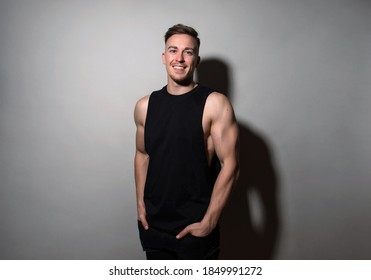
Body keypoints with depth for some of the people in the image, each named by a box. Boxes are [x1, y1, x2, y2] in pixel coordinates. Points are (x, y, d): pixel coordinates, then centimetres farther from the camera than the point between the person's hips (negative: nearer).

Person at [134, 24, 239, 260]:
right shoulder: (145, 106, 2)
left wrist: (209, 222, -14)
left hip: (195, 226, -3)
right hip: (153, 225, 4)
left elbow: (230, 166, -13)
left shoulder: (215, 104, -12)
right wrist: (140, 203, 6)